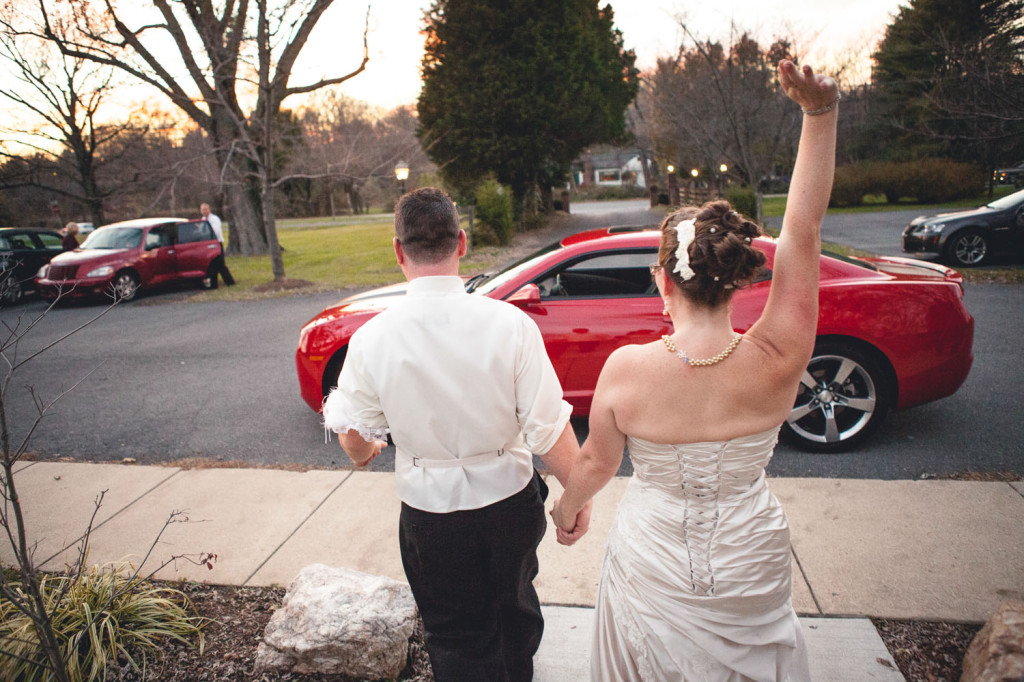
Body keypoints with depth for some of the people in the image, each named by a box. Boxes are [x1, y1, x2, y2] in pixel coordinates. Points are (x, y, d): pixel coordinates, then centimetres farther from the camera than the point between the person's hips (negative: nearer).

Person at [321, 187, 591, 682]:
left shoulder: (371, 339, -17)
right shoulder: (509, 323, -19)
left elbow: (353, 432, -2)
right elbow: (548, 427, -18)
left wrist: (363, 454, 22)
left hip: (430, 514, -2)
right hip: (509, 500, 2)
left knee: (458, 640, 21)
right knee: (515, 605, 31)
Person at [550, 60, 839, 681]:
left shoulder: (625, 369, -26)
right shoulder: (776, 363, -26)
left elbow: (596, 462, -10)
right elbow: (804, 229, -20)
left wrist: (568, 507, 11)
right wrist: (821, 112, -18)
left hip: (653, 572, -1)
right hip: (750, 575, 2)